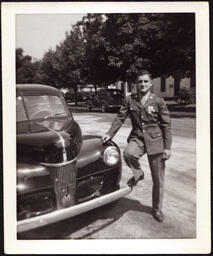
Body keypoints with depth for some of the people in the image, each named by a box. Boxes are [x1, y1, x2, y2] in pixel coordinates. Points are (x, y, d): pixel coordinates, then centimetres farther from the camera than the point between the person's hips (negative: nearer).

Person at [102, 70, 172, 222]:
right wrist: (110, 134, -5)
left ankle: (157, 209, 31)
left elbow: (166, 125, -2)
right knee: (128, 153, -35)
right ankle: (138, 174, 0)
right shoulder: (129, 100, 1)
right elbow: (120, 118, 6)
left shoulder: (158, 101, -4)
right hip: (137, 138, 1)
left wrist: (167, 147, -6)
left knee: (158, 179, 6)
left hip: (155, 140, -1)